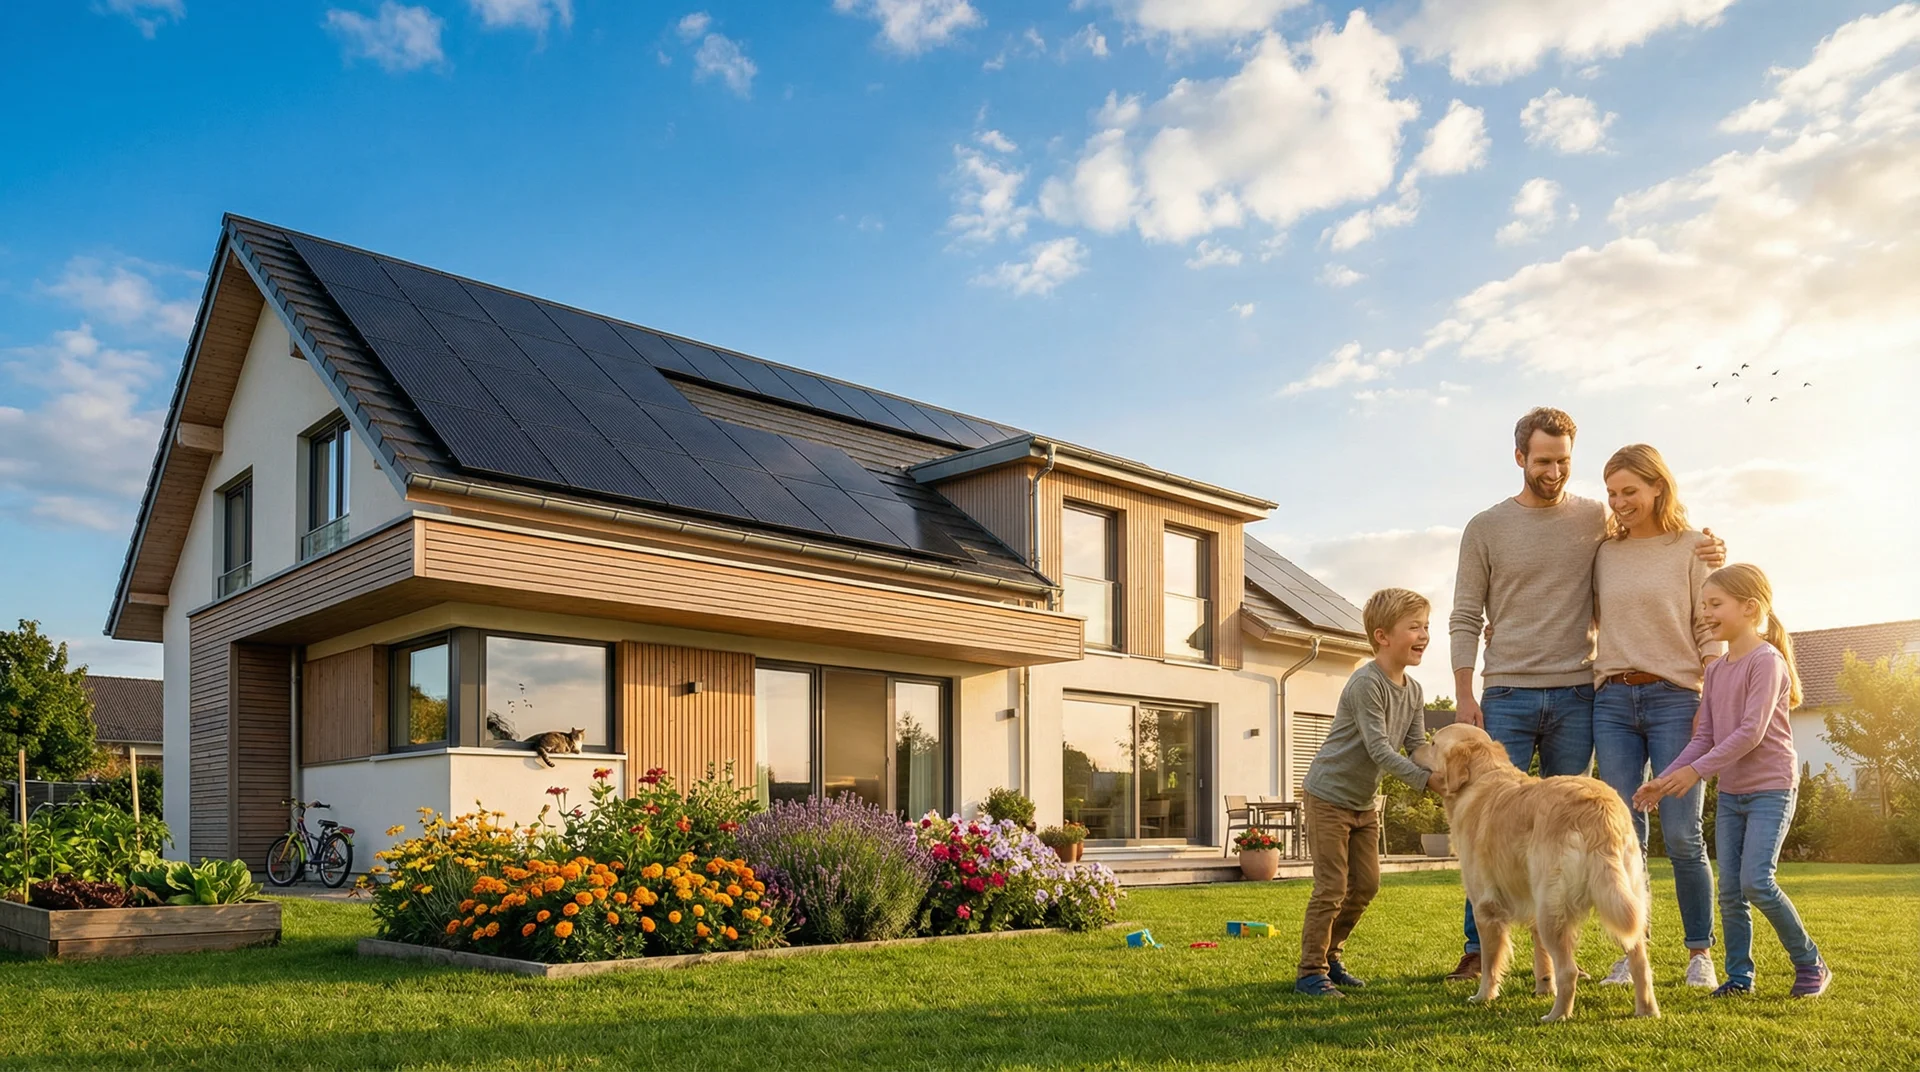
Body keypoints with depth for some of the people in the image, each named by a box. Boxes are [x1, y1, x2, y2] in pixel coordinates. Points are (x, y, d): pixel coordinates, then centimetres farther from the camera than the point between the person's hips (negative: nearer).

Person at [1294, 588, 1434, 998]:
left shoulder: (1413, 692, 3)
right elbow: (1378, 749, -28)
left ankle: (1330, 955, 27)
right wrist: (1426, 780, -33)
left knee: (1366, 883, 11)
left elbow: (1417, 748, -1)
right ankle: (1311, 972, 3)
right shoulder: (1366, 683, -23)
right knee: (1332, 887, -8)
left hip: (1364, 801, 8)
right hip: (1328, 795, -8)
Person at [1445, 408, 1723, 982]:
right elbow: (1465, 619, 3)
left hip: (1576, 696, 2)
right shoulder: (1485, 528, 3)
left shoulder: (1598, 519, 7)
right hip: (1507, 694, -1)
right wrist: (1464, 696, -4)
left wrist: (1708, 554, -3)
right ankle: (1479, 946, 7)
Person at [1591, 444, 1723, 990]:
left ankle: (1700, 953, 12)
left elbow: (1710, 630, 1)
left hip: (1674, 697, -3)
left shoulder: (1691, 547, 2)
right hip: (1613, 700, 3)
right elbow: (1584, 620, 20)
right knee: (1623, 835, 1)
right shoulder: (1605, 554, 12)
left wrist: (1709, 707, -8)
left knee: (1681, 836, -3)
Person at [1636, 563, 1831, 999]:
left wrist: (1697, 770, -23)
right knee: (1730, 890, 5)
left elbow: (1751, 732, -20)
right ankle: (1739, 975, 14)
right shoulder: (1715, 671, 11)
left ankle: (1810, 963, 5)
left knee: (1756, 882, -14)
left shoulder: (1766, 661, -13)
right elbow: (1704, 737, 10)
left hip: (1770, 788, -7)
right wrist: (1665, 780, -1)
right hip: (1730, 793, 7)